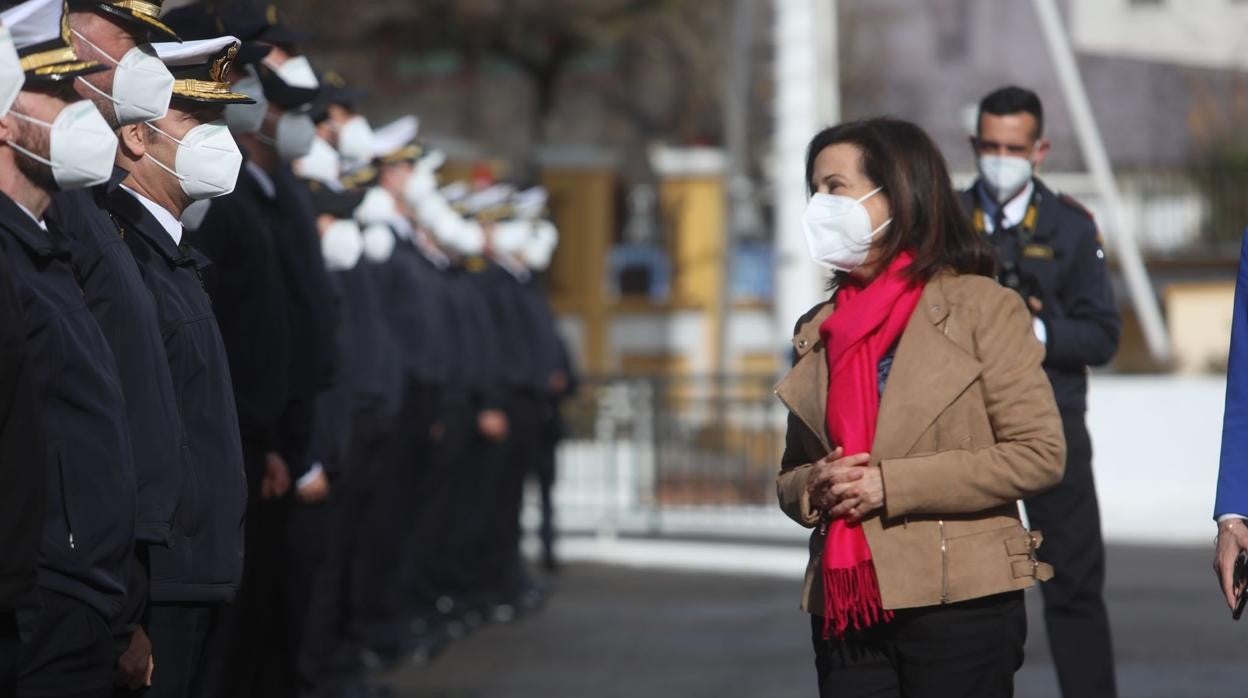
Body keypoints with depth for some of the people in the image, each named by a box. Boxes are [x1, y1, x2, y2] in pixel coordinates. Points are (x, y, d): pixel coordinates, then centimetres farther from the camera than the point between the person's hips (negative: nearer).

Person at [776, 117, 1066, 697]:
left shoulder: (980, 307, -1)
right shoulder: (818, 331, 16)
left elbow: (1039, 453, -8)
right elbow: (791, 475, 22)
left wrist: (892, 485, -13)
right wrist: (814, 488, -4)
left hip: (959, 608, -5)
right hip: (846, 615, 5)